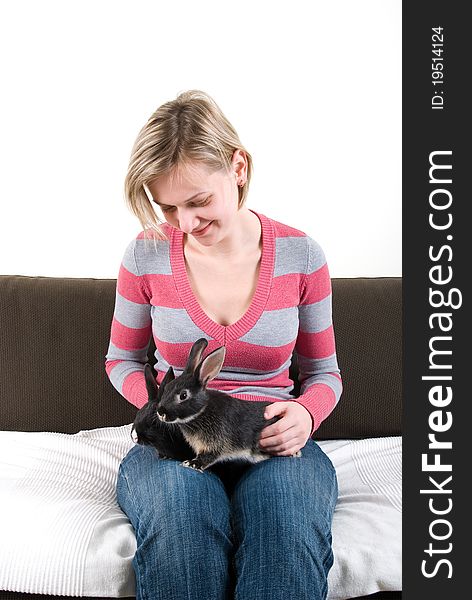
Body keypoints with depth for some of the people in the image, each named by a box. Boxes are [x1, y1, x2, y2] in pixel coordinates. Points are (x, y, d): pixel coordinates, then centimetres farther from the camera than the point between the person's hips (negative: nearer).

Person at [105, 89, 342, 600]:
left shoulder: (300, 255, -2)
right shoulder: (147, 254, -2)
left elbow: (323, 372, 9)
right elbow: (122, 361, 12)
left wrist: (304, 414, -14)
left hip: (272, 442, 0)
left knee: (284, 505, -36)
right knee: (184, 504, -36)